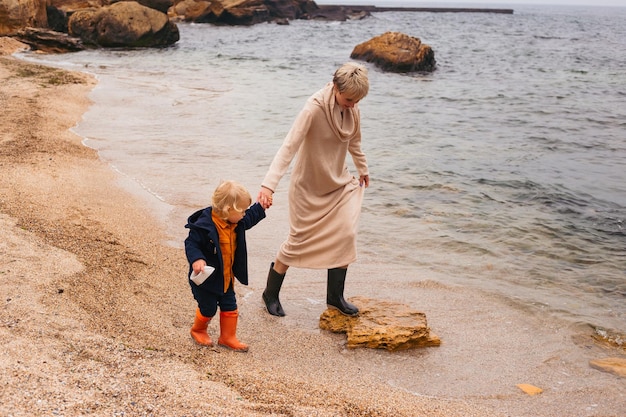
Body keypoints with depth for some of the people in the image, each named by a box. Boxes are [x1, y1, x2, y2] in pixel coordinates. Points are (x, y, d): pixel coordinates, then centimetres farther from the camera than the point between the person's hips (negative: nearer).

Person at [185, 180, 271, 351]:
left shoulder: (236, 223, 0)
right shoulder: (204, 225, -28)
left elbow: (249, 219, 22)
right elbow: (191, 243, -25)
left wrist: (260, 208, 16)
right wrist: (196, 259, -41)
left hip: (225, 277, 8)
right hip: (206, 278, -8)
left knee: (229, 306, 11)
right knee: (208, 308, 7)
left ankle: (228, 337, 25)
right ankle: (198, 331, 35)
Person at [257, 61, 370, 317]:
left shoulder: (352, 109, -7)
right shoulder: (314, 109, -27)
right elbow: (289, 147, -34)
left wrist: (362, 169, 27)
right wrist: (269, 184, -44)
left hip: (339, 183, 5)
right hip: (309, 186, -5)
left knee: (346, 235, -7)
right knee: (299, 240, 3)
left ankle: (335, 296, 12)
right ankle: (270, 294, 24)